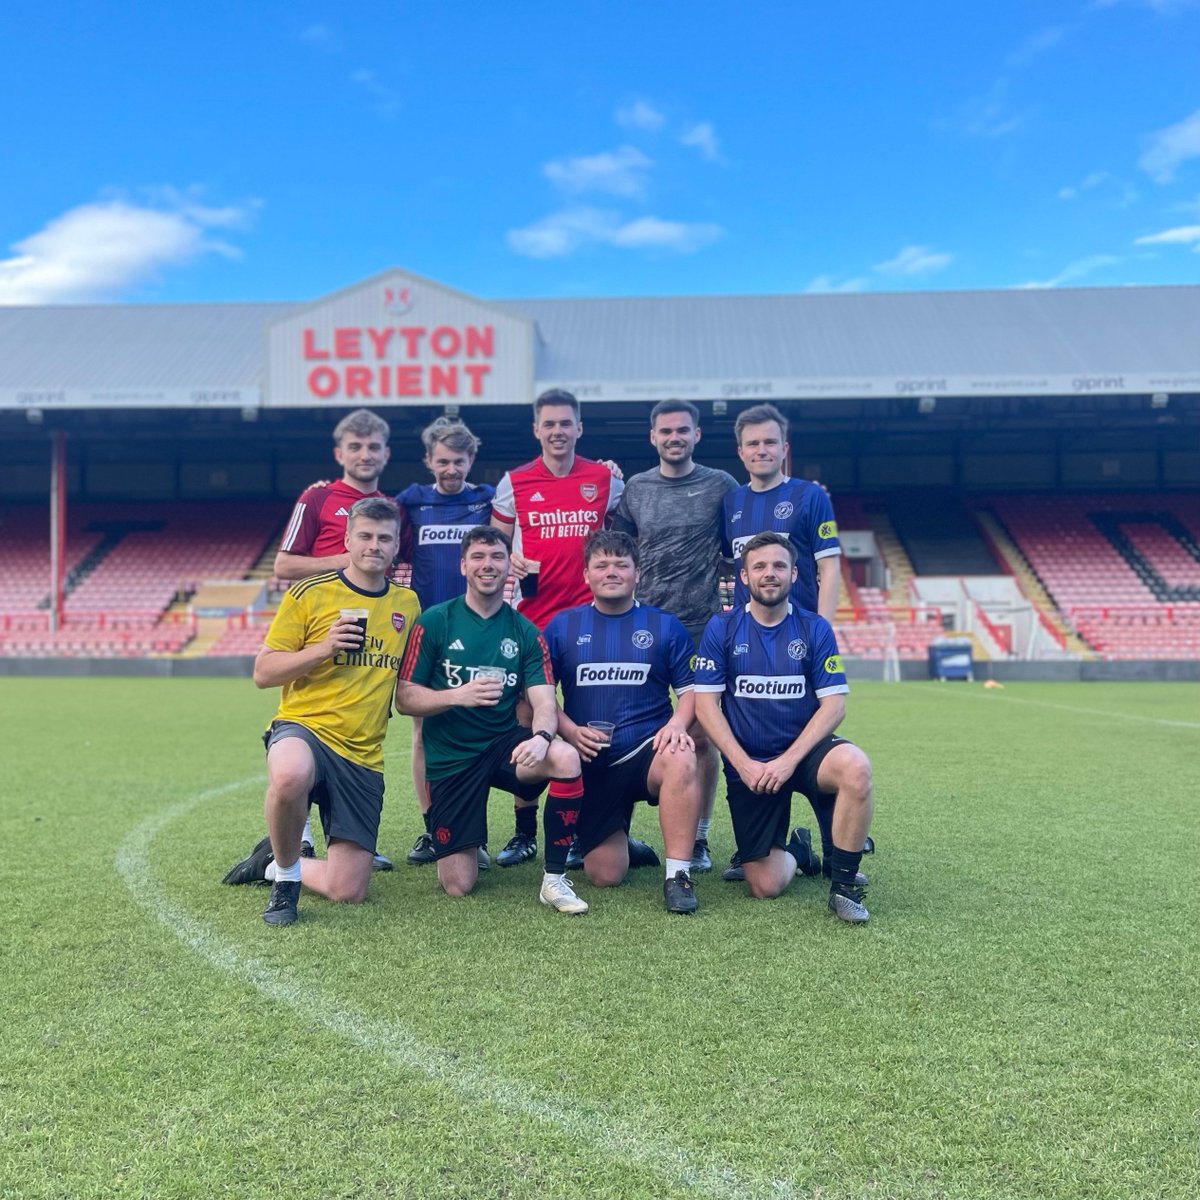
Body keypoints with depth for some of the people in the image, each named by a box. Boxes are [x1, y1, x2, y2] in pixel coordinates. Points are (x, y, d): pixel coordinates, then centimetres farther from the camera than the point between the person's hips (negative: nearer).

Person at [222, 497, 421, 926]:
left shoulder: (407, 603, 12)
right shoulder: (310, 593, -2)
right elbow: (263, 672, -3)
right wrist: (322, 649, -16)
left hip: (364, 756, 4)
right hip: (304, 728, -4)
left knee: (349, 892, -2)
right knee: (290, 776, -43)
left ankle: (272, 862, 30)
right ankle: (286, 871, -11)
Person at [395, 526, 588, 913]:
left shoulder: (525, 632, 1)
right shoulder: (434, 622, -6)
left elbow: (544, 703, -7)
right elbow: (405, 698, -7)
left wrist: (541, 736, -30)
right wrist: (458, 695, -24)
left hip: (504, 743, 2)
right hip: (450, 755, -1)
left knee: (566, 759, -32)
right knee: (458, 886, -6)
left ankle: (555, 880, -15)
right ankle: (455, 839, 33)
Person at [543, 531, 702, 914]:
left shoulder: (664, 625, 6)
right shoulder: (562, 626, 7)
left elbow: (690, 689, 7)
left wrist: (677, 723, -15)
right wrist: (570, 731, -10)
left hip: (647, 752, -1)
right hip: (592, 763, 1)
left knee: (681, 761, -39)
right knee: (605, 876, -5)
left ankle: (678, 874, -27)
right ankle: (624, 844, 32)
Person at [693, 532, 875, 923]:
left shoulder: (815, 629, 0)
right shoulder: (721, 628, 0)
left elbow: (834, 705, -6)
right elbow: (705, 704, -4)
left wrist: (789, 760, -17)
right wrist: (744, 764, -14)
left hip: (803, 751, 0)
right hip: (747, 764, 0)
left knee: (855, 766, -35)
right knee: (765, 886, -7)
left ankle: (844, 884, -16)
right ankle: (795, 851, 31)